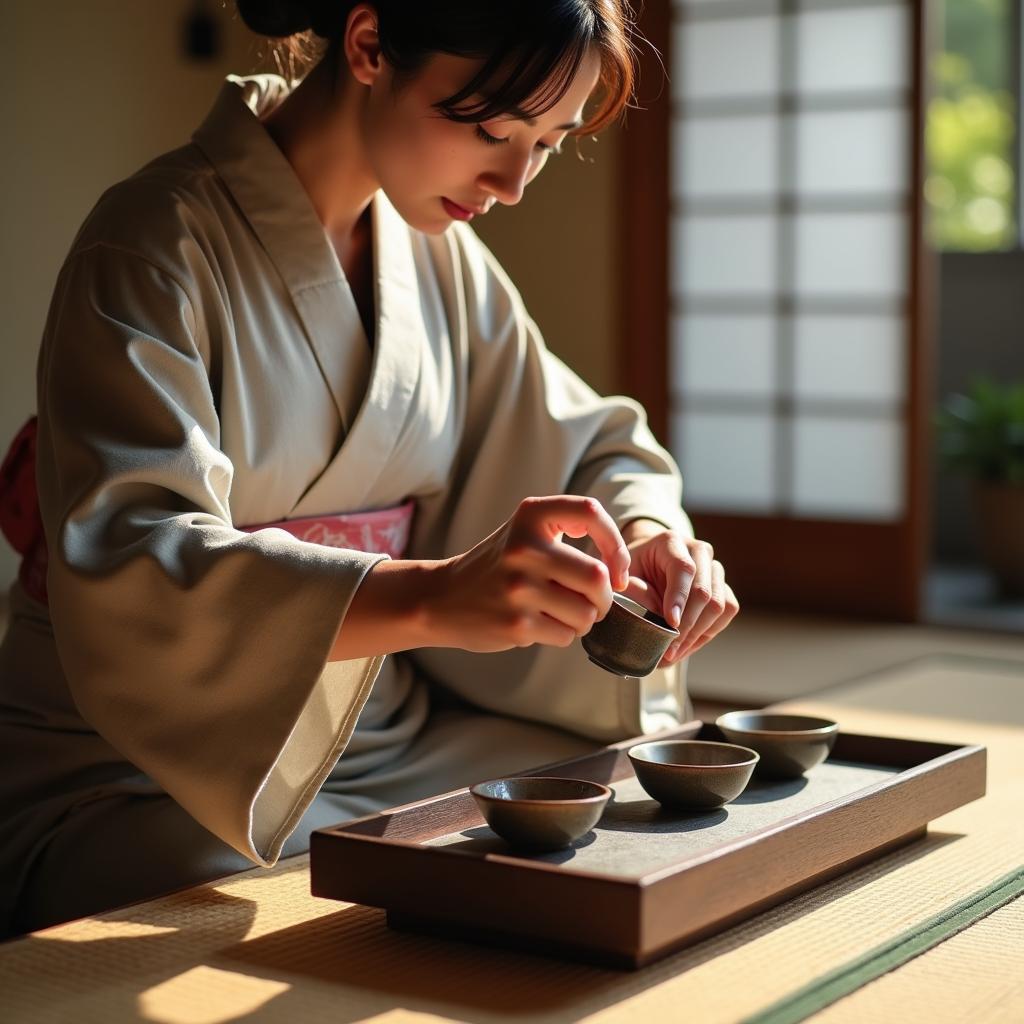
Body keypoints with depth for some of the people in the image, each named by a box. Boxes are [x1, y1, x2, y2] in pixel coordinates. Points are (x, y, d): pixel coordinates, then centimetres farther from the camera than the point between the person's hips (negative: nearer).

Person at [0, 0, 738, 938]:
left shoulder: (438, 251, 7)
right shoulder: (157, 245, -15)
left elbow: (592, 447, 14)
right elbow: (127, 572, -29)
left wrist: (650, 534, -12)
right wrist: (432, 596, -44)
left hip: (387, 737, 7)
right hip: (144, 773, -7)